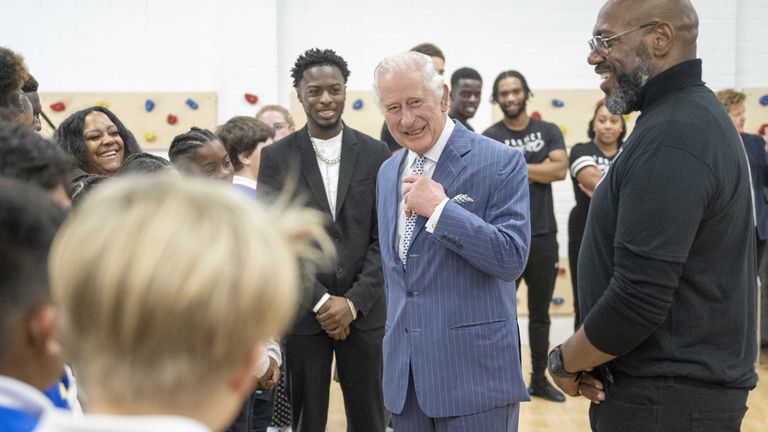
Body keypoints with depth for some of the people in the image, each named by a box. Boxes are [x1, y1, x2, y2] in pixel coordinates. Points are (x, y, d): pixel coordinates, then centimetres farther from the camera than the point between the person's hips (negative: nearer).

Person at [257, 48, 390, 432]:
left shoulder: (375, 154, 2)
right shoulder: (276, 158, 0)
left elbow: (384, 237, 0)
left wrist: (353, 302, -9)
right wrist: (320, 300, -10)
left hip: (364, 311, 1)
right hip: (302, 311, -1)